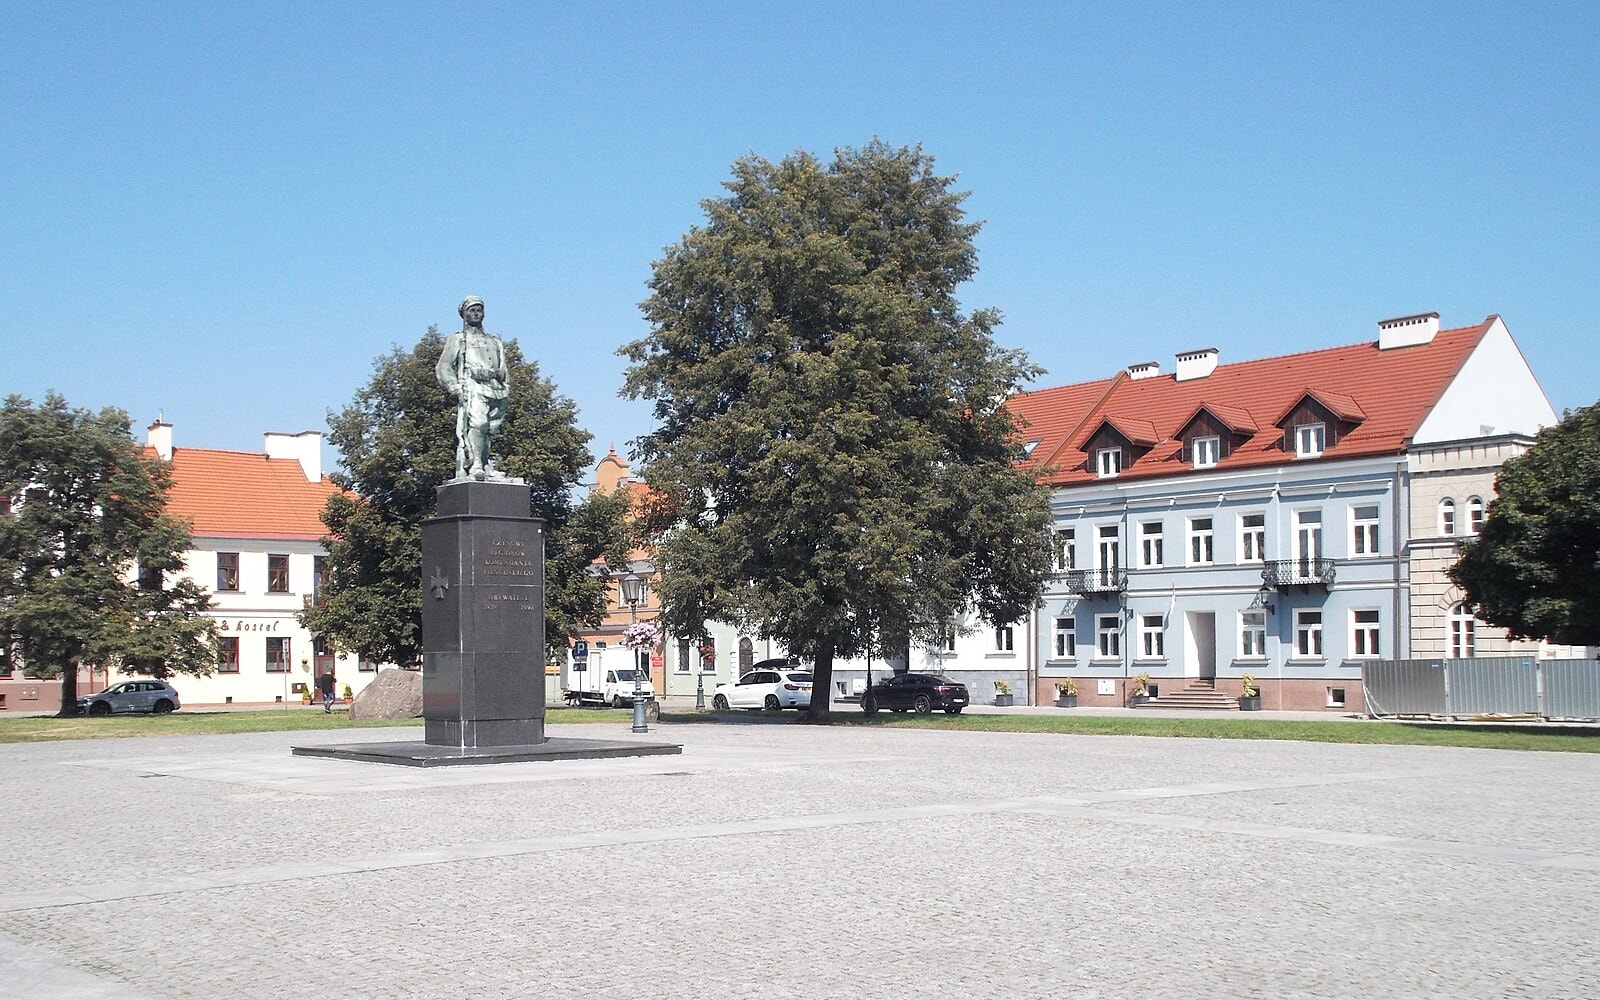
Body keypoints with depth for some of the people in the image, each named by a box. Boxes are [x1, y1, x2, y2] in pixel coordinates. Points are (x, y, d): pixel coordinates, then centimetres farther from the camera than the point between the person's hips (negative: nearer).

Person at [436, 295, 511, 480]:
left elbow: (504, 369, 28)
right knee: (477, 423, -25)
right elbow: (443, 366, 8)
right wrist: (455, 388, -6)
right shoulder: (458, 339, 18)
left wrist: (506, 391, 12)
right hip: (472, 387, -5)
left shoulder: (495, 342, 32)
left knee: (489, 430, -3)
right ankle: (475, 465, -31)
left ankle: (486, 467, -1)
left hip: (496, 389, 5)